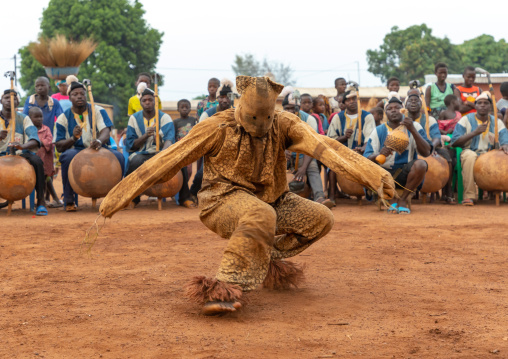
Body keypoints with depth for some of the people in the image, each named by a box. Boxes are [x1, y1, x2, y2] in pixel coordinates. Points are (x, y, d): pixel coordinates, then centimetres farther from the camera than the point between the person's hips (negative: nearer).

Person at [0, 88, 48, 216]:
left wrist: (24, 146, -34)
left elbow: (35, 140, -10)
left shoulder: (23, 119, 6)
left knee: (36, 161, -32)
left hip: (20, 154, 0)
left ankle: (41, 202, -27)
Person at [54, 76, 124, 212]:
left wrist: (99, 141, -38)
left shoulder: (98, 111, 4)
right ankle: (69, 201, -22)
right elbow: (59, 147, -3)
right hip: (76, 151, -1)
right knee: (68, 156, -37)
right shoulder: (63, 118, 3)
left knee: (117, 156, -31)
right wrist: (73, 138, -24)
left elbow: (106, 131, -13)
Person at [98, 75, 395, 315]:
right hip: (225, 199, -5)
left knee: (322, 219, -9)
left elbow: (324, 147, -22)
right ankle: (226, 286, -37)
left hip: (271, 200, 5)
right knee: (261, 215, -37)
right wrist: (119, 196, -15)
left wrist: (374, 175, -35)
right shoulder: (218, 127, -14)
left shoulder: (284, 125, -7)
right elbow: (169, 160, -13)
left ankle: (267, 261, 8)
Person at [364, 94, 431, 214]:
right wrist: (379, 155, -30)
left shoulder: (414, 126, 2)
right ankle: (392, 199, -6)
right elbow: (367, 158, -7)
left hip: (406, 173, -1)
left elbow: (426, 152, -12)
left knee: (420, 164, -32)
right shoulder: (378, 131, 3)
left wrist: (413, 130, -23)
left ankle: (403, 199, -11)